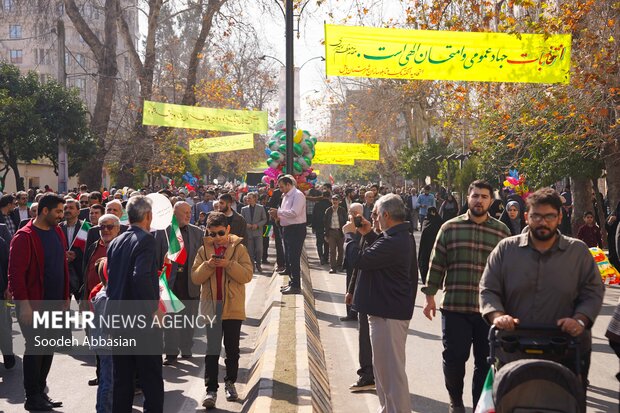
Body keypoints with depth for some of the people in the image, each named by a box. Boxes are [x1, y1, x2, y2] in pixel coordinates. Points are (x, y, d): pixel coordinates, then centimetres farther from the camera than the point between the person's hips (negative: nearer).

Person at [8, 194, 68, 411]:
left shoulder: (57, 232, 10)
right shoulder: (25, 237, -13)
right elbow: (16, 273, -16)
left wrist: (66, 296, 14)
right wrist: (24, 303, -19)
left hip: (54, 303, 7)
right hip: (33, 305, -7)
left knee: (48, 349, 13)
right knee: (35, 349, -1)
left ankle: (40, 392, 25)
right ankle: (33, 398, 10)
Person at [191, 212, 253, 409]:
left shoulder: (238, 248, -1)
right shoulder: (204, 249, 5)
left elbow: (247, 275, -9)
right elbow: (195, 277, 0)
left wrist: (228, 264, -20)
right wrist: (208, 265, -16)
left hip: (233, 306, -1)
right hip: (211, 306, 1)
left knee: (232, 348, 11)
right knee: (212, 350, -1)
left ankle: (230, 382, 27)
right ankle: (211, 389, -1)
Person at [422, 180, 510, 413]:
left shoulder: (502, 232, 4)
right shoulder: (450, 228, 4)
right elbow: (437, 264, 5)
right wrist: (430, 296, 3)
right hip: (454, 306, 0)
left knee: (485, 363, 7)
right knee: (454, 358, 3)